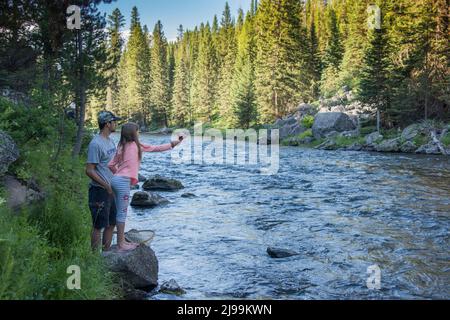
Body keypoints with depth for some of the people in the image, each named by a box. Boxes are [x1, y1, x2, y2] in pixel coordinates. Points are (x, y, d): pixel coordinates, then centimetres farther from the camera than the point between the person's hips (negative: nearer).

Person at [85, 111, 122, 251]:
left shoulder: (111, 141, 12)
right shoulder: (95, 144, -16)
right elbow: (89, 171, -18)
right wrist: (107, 186, -17)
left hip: (112, 190, 9)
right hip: (100, 191, -9)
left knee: (111, 224, 15)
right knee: (98, 226, -1)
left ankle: (106, 253, 25)